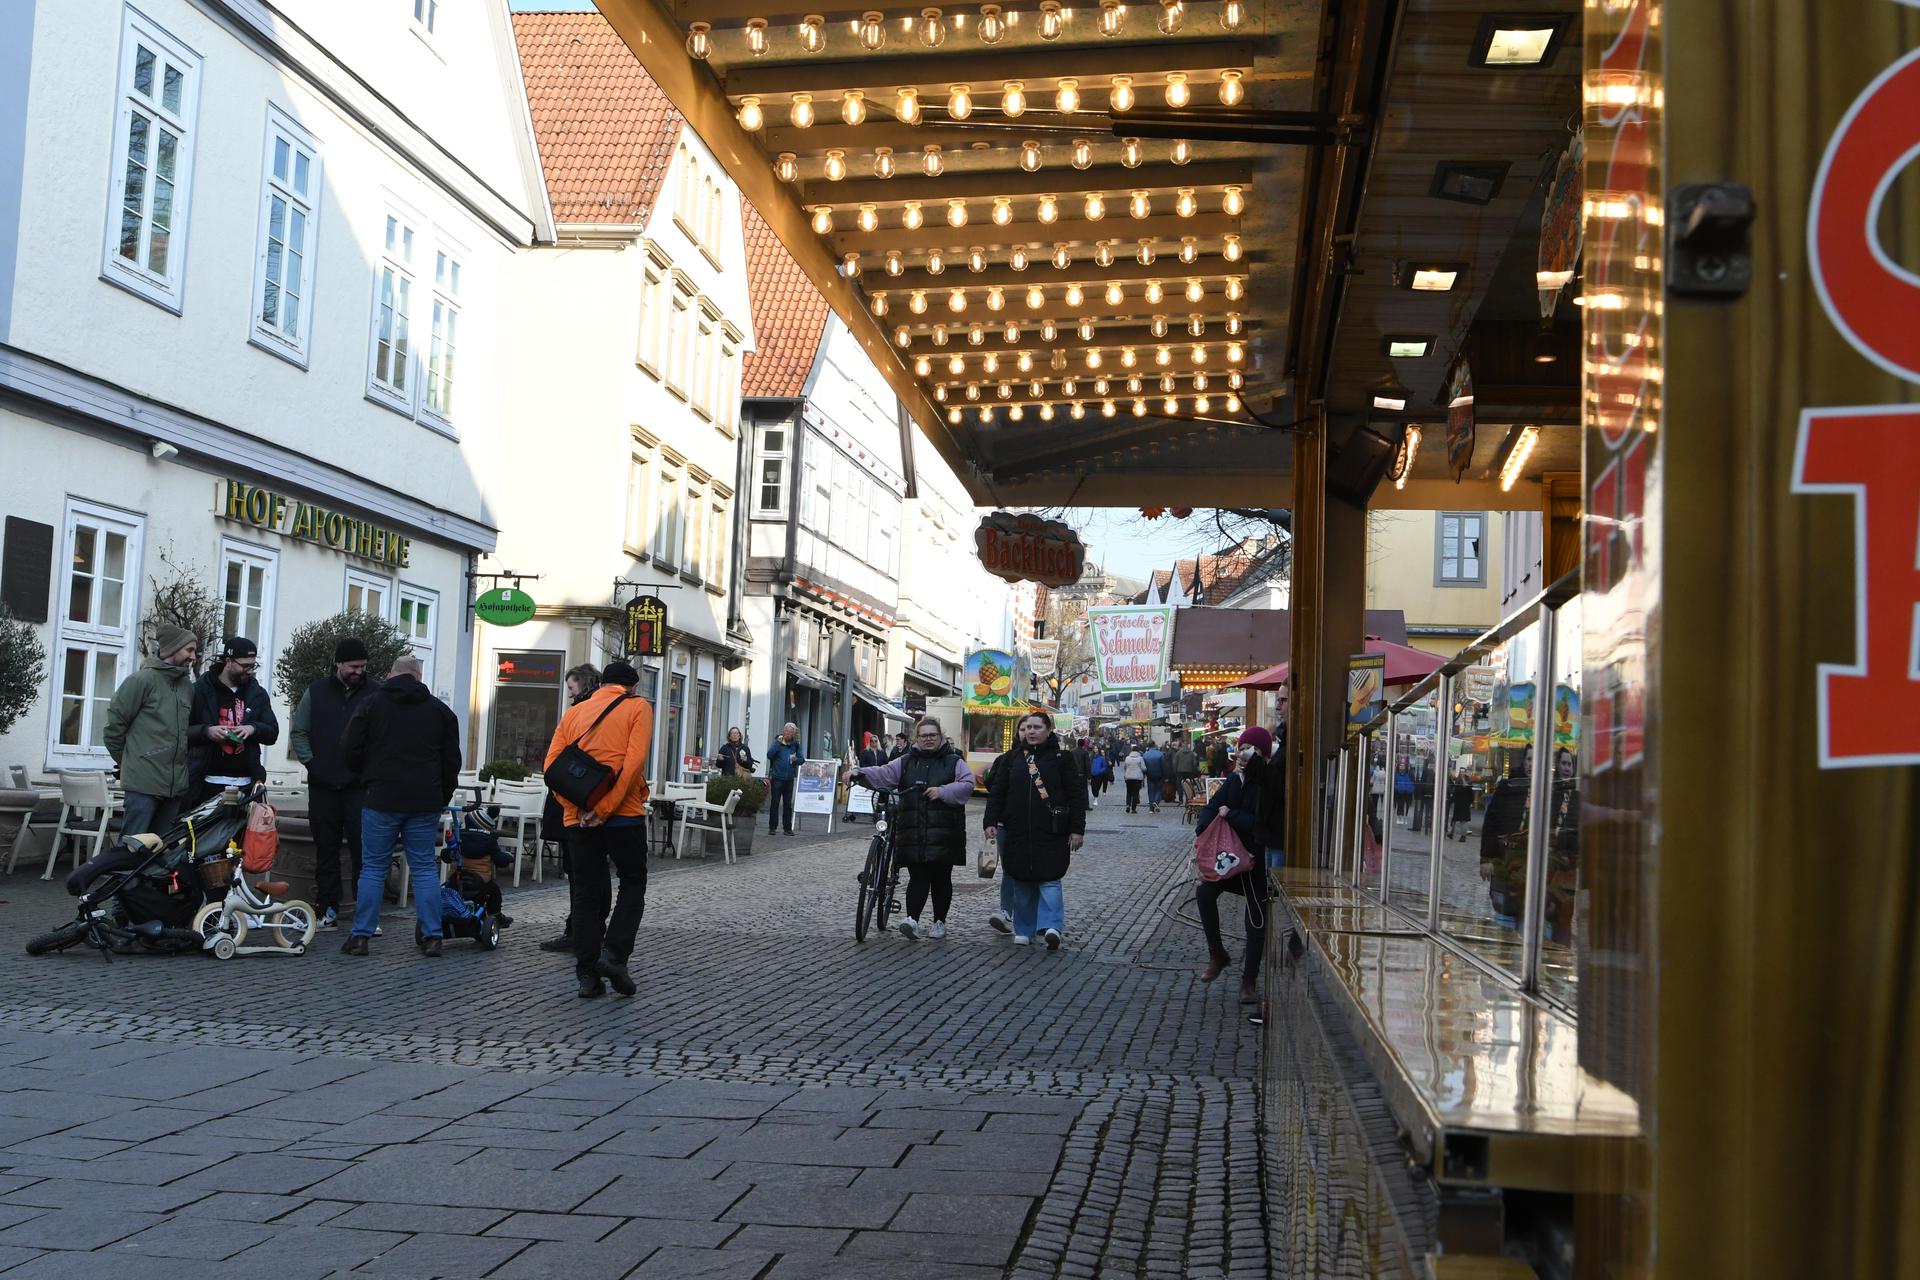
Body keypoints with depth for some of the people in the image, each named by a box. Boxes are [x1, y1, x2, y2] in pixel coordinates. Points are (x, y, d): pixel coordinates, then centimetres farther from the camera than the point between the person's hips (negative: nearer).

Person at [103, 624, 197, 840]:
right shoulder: (143, 680, -6)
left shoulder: (188, 686, 13)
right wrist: (126, 761, 5)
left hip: (176, 785, 6)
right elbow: (115, 722, -5)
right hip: (144, 782, -6)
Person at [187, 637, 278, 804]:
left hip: (245, 784, 3)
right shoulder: (200, 690, 2)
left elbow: (272, 733, 12)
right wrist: (206, 731, -18)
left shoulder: (258, 694, 12)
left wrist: (254, 728, -10)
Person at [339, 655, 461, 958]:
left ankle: (361, 936, 4)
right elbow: (451, 761, 11)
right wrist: (442, 798, 20)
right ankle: (432, 937, 3)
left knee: (373, 868, 5)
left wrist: (365, 775, 20)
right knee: (425, 869, 6)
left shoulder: (373, 704, 1)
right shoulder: (440, 709, 8)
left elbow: (350, 750, 1)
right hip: (425, 803, 2)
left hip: (382, 799, -2)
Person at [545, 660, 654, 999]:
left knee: (586, 892, 9)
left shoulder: (574, 712, 13)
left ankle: (588, 974, 7)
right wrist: (605, 808, -14)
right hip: (624, 815, -3)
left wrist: (575, 806, -5)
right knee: (632, 884, 12)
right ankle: (614, 954, -4)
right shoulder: (637, 707, 2)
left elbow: (551, 764, 2)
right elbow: (634, 761, -12)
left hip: (579, 817, 3)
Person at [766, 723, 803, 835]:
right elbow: (769, 755, -13)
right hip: (777, 777, -3)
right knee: (775, 803, 0)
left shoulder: (796, 745, 7)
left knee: (788, 804, 7)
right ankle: (772, 827, 5)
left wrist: (796, 759, -12)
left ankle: (787, 827, 11)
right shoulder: (778, 742, -3)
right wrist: (778, 744, -21)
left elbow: (802, 759, 10)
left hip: (789, 778, 3)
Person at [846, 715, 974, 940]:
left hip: (943, 834, -1)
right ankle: (912, 919, -17)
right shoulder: (906, 762, 13)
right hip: (913, 832, 1)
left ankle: (940, 922, 17)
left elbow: (967, 784, -4)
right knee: (917, 877, -7)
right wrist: (859, 774, -13)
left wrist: (943, 791, -16)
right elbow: (883, 774, 3)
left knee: (941, 878, 5)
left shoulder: (953, 761, 7)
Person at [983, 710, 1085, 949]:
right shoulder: (1011, 758, 10)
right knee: (1021, 882, 6)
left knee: (1049, 878, -8)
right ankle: (1024, 930, 13)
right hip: (1017, 831, 3)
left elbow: (1077, 794, 0)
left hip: (1051, 832, -3)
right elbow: (996, 792, 9)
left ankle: (1050, 926, -13)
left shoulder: (1062, 758, 2)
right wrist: (991, 822, -1)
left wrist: (1077, 829, -6)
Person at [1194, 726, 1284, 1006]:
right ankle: (1217, 954, 3)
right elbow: (1212, 807, 6)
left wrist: (1230, 815, -17)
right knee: (1204, 892, -15)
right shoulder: (1235, 779, 5)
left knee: (1256, 919, 3)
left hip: (1260, 859, -5)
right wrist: (1204, 832, -11)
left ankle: (1249, 981, 14)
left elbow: (1262, 823, -24)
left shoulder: (1272, 783, -16)